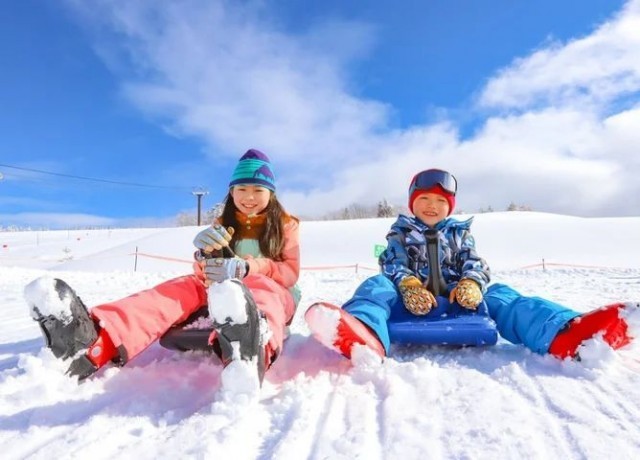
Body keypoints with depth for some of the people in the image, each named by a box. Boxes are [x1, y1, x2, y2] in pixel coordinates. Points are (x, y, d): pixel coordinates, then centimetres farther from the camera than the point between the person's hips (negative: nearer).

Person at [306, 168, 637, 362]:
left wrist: (471, 284, -20)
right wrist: (408, 287, -26)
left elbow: (475, 264, 6)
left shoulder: (460, 233, 23)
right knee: (376, 285, -30)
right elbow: (393, 265, -2)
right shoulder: (400, 233, 18)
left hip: (456, 302, 2)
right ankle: (365, 335, -69)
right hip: (412, 303, -1)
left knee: (499, 295, -23)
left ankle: (566, 334, -54)